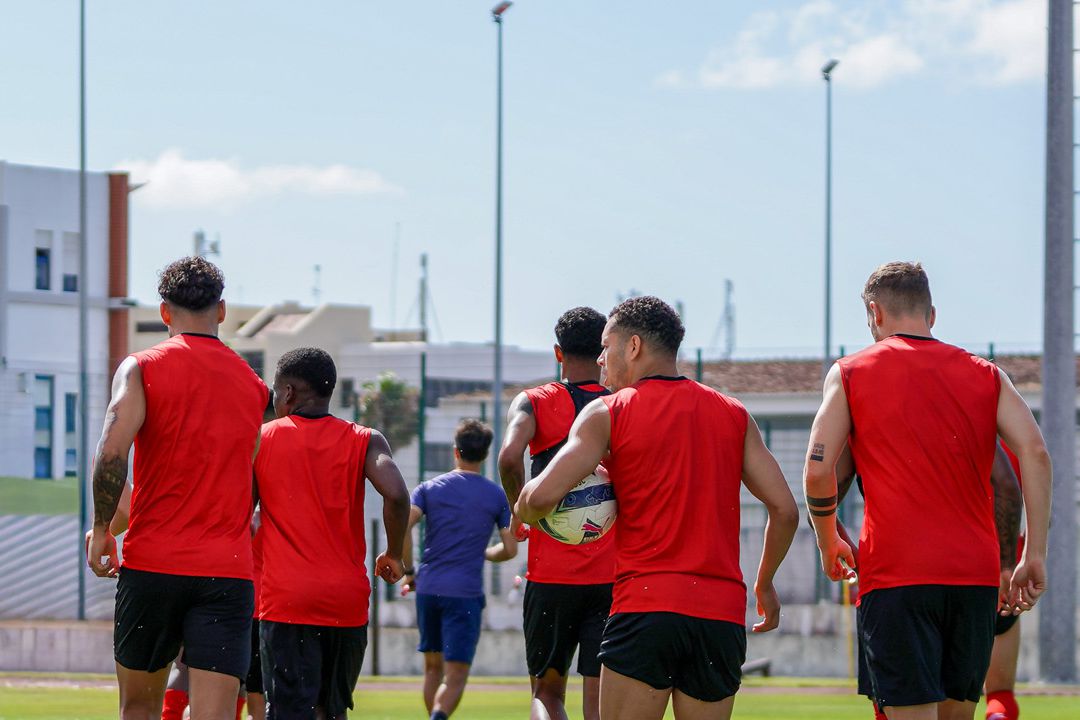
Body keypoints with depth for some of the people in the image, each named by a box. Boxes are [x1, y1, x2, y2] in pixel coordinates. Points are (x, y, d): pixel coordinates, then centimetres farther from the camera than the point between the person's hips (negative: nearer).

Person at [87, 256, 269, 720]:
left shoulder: (142, 368, 0)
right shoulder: (253, 385, 12)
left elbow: (112, 451, -15)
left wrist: (101, 528, -3)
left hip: (152, 563, -1)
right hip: (228, 571, 1)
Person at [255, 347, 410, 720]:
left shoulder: (260, 440, 3)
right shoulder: (364, 440, 3)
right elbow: (396, 495, -13)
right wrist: (393, 556, 3)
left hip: (285, 599, -2)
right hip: (348, 599, 2)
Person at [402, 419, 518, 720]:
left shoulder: (429, 488, 5)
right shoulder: (496, 496, 3)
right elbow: (510, 549, 3)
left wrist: (408, 572, 2)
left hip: (428, 588, 2)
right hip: (465, 593, -2)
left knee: (433, 668, 18)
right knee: (455, 677, -5)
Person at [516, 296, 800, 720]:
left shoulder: (608, 413, 1)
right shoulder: (734, 416, 14)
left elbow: (543, 496, -11)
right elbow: (785, 510, 10)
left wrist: (524, 513, 12)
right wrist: (765, 585, 23)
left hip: (644, 608, -4)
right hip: (722, 613, 4)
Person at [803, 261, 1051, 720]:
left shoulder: (850, 372, 7)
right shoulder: (985, 375, 13)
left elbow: (818, 471, -1)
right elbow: (1035, 453, 0)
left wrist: (829, 544, 16)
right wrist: (1034, 557, 1)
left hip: (894, 574, -3)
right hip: (975, 574, 3)